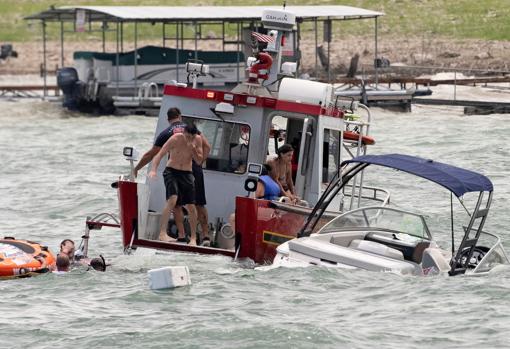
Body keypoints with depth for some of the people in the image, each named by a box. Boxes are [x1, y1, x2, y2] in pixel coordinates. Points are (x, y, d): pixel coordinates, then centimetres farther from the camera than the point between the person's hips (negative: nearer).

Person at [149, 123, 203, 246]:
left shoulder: (197, 140, -3)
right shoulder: (175, 139, -15)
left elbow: (199, 161, 0)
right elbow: (159, 155, -18)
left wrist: (193, 150, -19)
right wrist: (153, 170, -34)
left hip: (187, 174, 4)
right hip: (172, 172, -4)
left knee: (191, 207, 3)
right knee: (172, 199, -26)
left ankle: (193, 239, 18)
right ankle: (162, 233, -32)